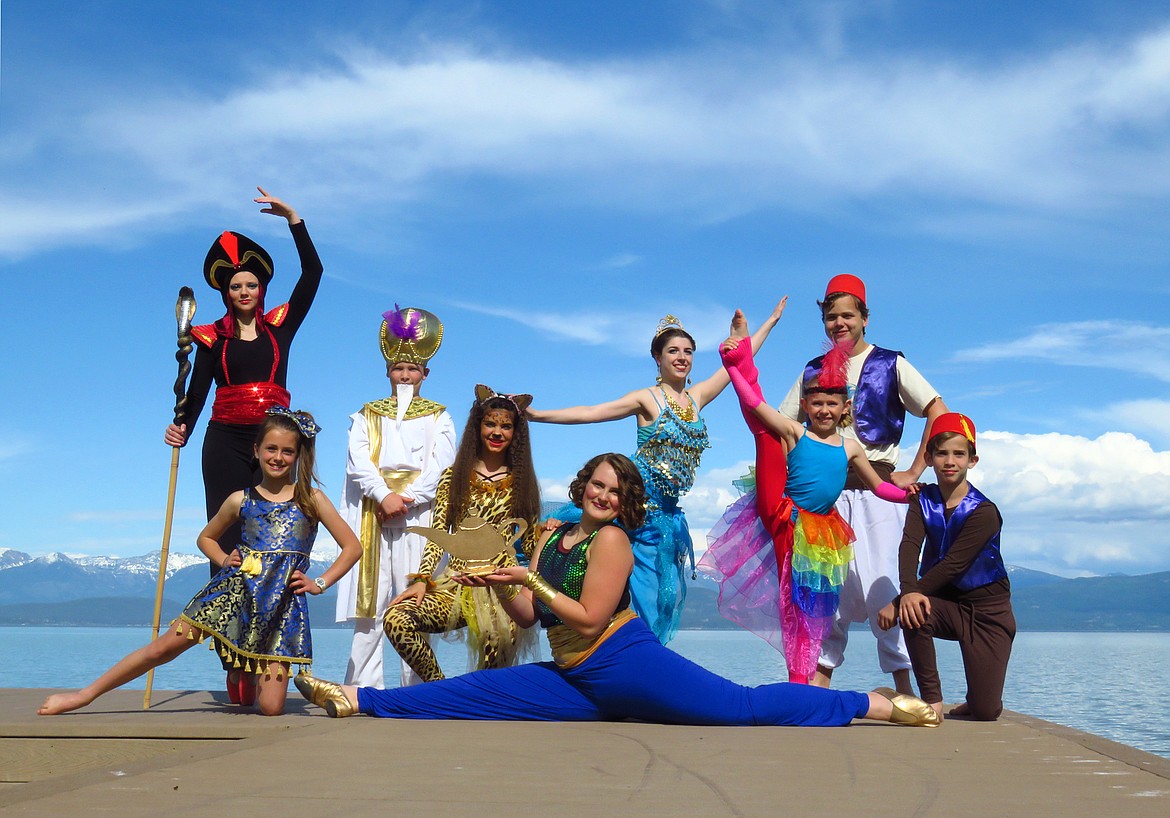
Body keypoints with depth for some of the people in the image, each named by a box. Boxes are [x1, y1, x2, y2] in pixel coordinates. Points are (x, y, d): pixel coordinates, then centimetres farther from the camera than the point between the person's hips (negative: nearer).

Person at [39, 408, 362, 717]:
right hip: (236, 587, 2)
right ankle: (86, 694, 10)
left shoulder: (311, 499, 4)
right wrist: (225, 561, 7)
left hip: (283, 603, -2)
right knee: (166, 645, -7)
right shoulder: (241, 500, 9)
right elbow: (206, 537, 26)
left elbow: (353, 546, 5)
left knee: (271, 708, -9)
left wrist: (320, 584, -2)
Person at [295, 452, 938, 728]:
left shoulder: (611, 540, -8)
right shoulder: (552, 535, 13)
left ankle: (883, 704, -12)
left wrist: (530, 579, -16)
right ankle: (354, 698, 8)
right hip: (573, 682, 7)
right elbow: (527, 617, 11)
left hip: (625, 663, -7)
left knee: (745, 706, -15)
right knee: (469, 693, 3)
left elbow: (588, 619, -15)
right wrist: (500, 586, -6)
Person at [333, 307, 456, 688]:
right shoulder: (367, 415, 19)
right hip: (373, 514, 1)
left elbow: (440, 465, 2)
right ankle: (363, 687, -3)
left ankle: (416, 688, -5)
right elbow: (358, 461, 3)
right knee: (368, 598, -5)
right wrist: (385, 496, -12)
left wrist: (405, 498, -11)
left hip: (418, 513, -1)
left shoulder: (438, 417, 16)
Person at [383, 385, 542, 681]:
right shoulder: (453, 477, 13)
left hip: (501, 585, -1)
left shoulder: (521, 482, 13)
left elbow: (530, 544, 13)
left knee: (498, 642, -34)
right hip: (455, 582, 2)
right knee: (395, 619, -26)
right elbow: (437, 534, 7)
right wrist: (422, 579, -7)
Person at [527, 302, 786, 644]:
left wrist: (772, 320, 30)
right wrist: (535, 414, -19)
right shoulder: (647, 398, -3)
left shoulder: (697, 396, 12)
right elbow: (589, 413, -10)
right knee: (640, 596, -10)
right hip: (639, 503, -6)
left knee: (665, 597, 4)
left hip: (668, 513, 6)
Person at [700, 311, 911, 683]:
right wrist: (737, 363, -25)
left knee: (807, 604, 6)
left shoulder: (850, 449, 10)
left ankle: (800, 680, 15)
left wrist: (913, 495, 9)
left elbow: (879, 487, 22)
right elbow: (754, 404, -16)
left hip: (818, 531, 4)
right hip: (780, 516, -4)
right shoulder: (793, 434, -3)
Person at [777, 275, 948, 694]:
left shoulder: (890, 364, 4)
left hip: (876, 489, -3)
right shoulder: (813, 371, 14)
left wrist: (914, 473, -9)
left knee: (882, 587, -8)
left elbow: (939, 412, -4)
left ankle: (905, 688, -1)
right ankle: (818, 682, 7)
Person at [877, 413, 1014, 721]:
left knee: (986, 713, -9)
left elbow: (953, 565, -23)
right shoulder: (923, 501, -1)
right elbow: (909, 546, -17)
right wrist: (909, 592, -38)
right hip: (944, 602, 3)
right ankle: (932, 700, -14)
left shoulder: (984, 511, -16)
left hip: (987, 609, -3)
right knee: (913, 611, -34)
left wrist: (897, 602, -30)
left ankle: (978, 696, 30)